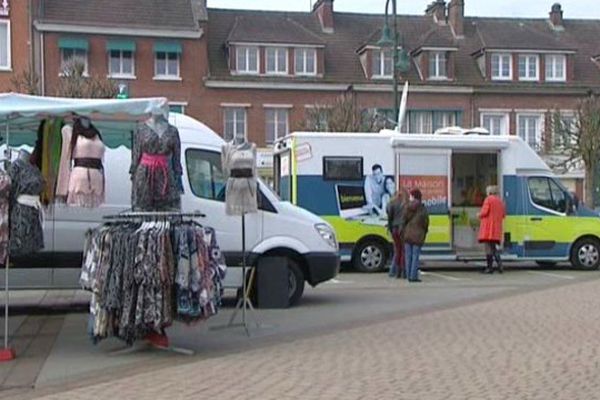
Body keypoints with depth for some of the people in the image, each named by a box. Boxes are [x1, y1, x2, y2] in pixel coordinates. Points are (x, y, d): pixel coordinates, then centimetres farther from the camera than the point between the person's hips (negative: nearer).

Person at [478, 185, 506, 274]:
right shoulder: (500, 201, 15)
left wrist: (479, 215, 6)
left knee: (489, 247, -5)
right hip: (497, 228, 7)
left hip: (488, 226, -7)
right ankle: (499, 262, 0)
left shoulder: (488, 199, -6)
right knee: (493, 247, 16)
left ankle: (489, 267, -7)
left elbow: (484, 212, -14)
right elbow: (504, 214, 15)